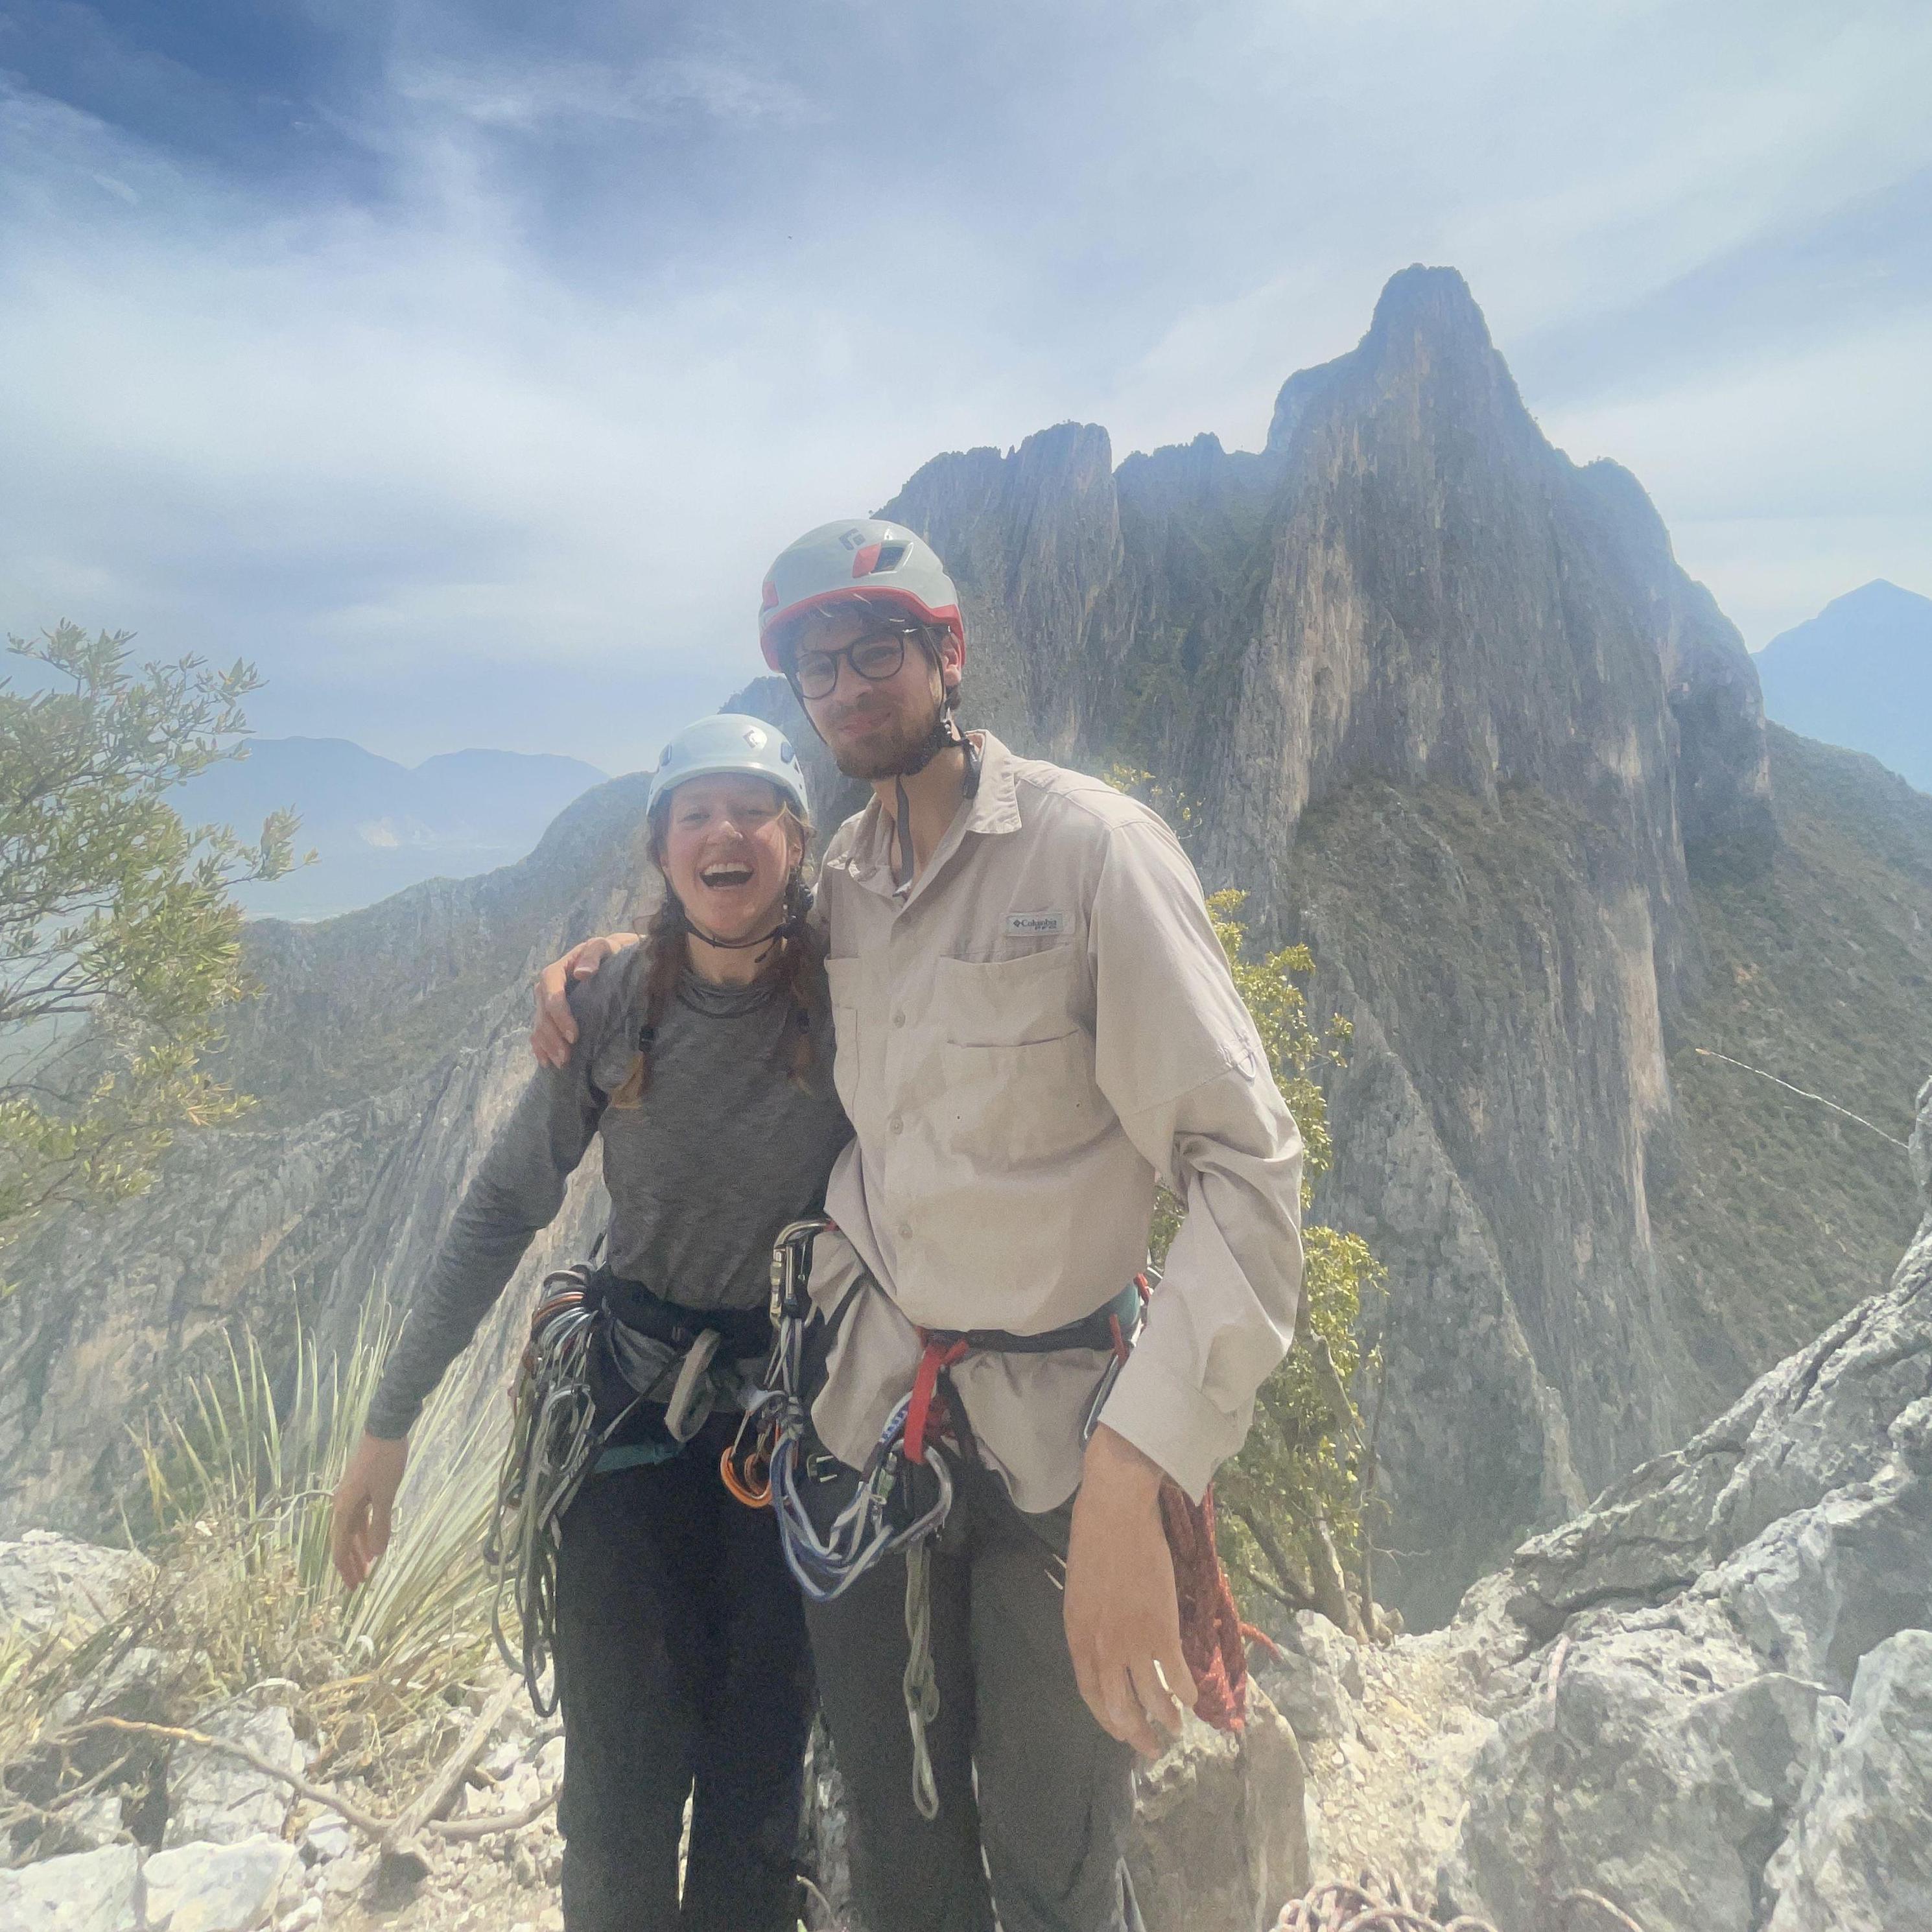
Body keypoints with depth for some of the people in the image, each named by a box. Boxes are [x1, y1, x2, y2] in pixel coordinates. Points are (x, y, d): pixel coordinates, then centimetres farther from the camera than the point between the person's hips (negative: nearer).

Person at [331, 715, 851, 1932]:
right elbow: (502, 1213, -1)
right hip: (638, 1400, 1)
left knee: (762, 1761, 12)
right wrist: (391, 1422, 1)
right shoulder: (610, 1013, -7)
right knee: (624, 1772, 7)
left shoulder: (852, 1001, -13)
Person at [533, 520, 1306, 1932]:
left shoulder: (1090, 845, -15)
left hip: (1056, 1433, -4)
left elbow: (1246, 1162, -21)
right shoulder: (839, 878, 4)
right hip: (869, 1407, 5)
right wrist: (632, 949, 8)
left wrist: (1132, 1475, -29)